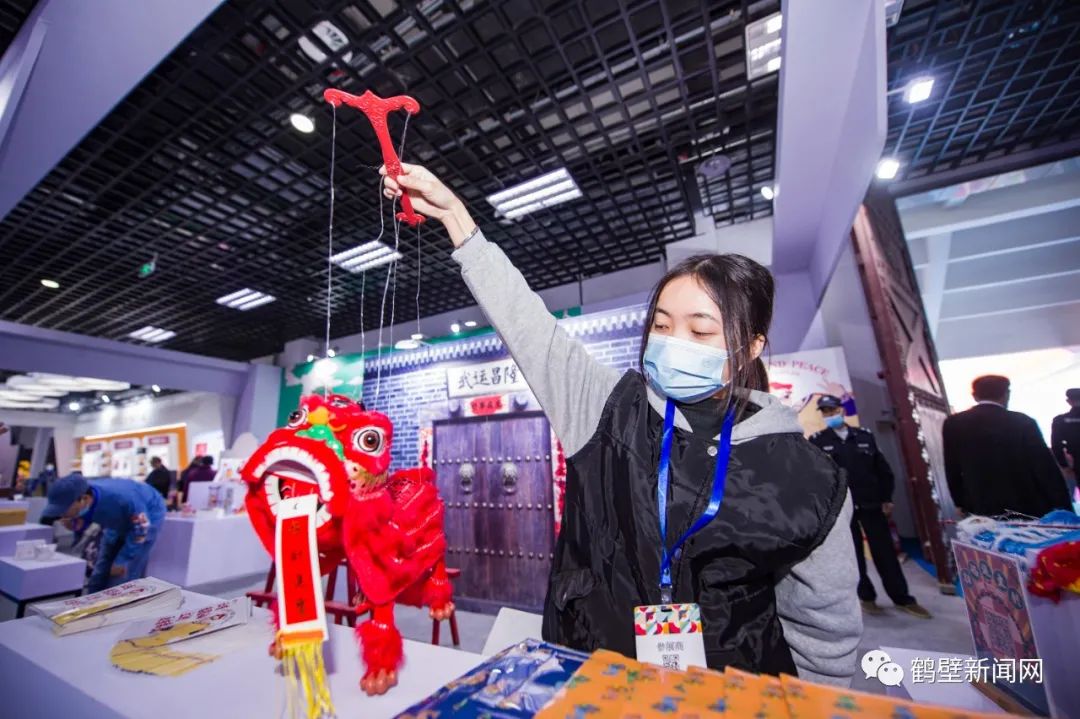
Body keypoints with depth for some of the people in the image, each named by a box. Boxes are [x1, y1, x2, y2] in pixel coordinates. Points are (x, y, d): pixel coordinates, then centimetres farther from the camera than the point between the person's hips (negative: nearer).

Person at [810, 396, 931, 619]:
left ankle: (902, 598, 25)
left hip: (872, 503, 2)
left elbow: (883, 468, 9)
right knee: (854, 554, 8)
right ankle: (866, 597, 23)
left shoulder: (864, 435, 5)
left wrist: (886, 498, 6)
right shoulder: (817, 441, -4)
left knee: (885, 552, 11)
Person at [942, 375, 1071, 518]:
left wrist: (960, 503, 14)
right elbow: (1045, 467, -4)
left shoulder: (953, 423, -3)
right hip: (1027, 507, 0)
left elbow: (952, 469, 3)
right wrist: (1062, 507, 6)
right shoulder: (1022, 422, -8)